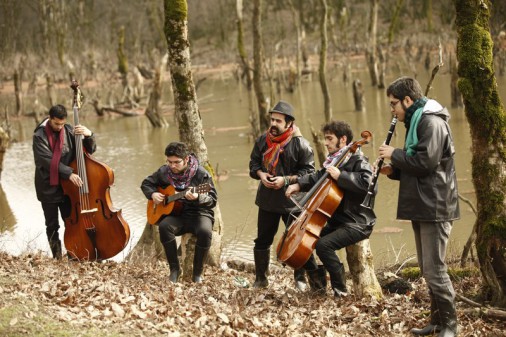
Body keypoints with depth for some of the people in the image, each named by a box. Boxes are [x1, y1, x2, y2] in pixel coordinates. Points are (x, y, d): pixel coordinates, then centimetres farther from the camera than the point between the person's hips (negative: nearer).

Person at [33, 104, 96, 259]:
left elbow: (90, 150, 0)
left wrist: (89, 135, -21)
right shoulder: (40, 136, -12)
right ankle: (57, 257, 17)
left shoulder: (70, 131, -2)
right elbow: (47, 160, -21)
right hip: (48, 187, -2)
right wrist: (69, 173, -30)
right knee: (52, 226, 7)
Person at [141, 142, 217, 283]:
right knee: (164, 226, -32)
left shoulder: (201, 173, -8)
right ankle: (174, 269, -16)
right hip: (176, 214, 3)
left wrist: (197, 198, -31)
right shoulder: (164, 172, 5)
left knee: (205, 231, -36)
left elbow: (213, 199, -10)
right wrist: (153, 194, -1)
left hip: (198, 213, -3)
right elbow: (146, 183, 21)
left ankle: (197, 273, -16)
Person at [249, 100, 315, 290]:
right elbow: (254, 162, 15)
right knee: (262, 240, 11)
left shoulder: (300, 144, -11)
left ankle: (300, 279, 18)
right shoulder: (263, 140, 3)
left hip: (292, 201, -4)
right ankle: (260, 279, 25)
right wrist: (260, 174, -6)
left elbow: (308, 171, -9)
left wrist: (286, 180, -19)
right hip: (267, 201, 4)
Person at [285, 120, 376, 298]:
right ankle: (318, 281, 19)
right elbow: (318, 177, 25)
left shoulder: (358, 161, -12)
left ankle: (340, 289, -14)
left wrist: (340, 175, -31)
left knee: (323, 244, -30)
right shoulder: (334, 160, 13)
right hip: (335, 220, 10)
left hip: (357, 223, -10)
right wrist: (299, 184, 9)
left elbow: (364, 183, -30)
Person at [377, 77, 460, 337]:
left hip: (435, 207, -10)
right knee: (427, 269, 13)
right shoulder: (416, 122, 18)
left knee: (434, 270, -8)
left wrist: (395, 154, -11)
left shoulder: (432, 122, -14)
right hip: (422, 207, 10)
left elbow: (425, 162, -24)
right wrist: (393, 170, 6)